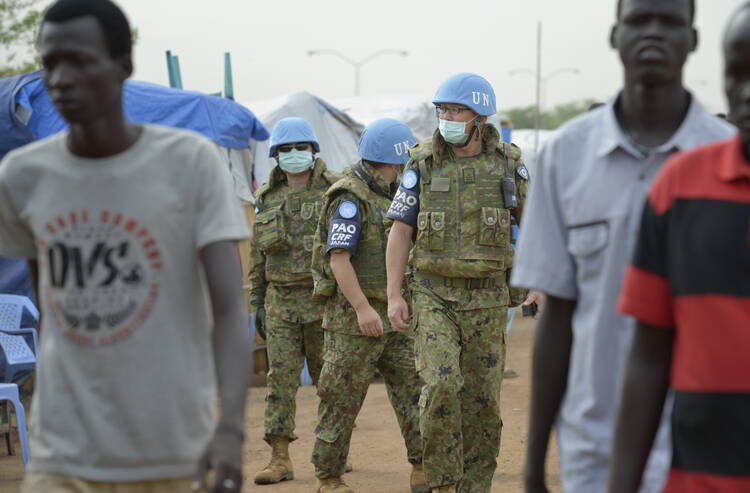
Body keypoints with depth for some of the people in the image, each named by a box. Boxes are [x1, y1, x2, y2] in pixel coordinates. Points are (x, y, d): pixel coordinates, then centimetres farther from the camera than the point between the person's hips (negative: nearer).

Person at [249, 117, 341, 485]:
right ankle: (280, 459, -1)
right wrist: (257, 301, 12)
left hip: (325, 299, -3)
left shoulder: (334, 189, -2)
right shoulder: (268, 198, 11)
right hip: (281, 301, 3)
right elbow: (258, 254, 16)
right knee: (281, 377, -2)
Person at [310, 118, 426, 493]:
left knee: (413, 388, 0)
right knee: (342, 397, 0)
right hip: (354, 313, -8)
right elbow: (339, 258, -21)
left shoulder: (387, 195, 15)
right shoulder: (349, 200, -13)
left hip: (391, 315, 8)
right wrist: (362, 308, -28)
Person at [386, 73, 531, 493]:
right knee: (441, 386, -17)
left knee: (482, 398, 3)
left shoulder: (508, 164, 0)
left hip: (487, 299, 1)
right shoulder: (423, 165, -1)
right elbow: (400, 231, 0)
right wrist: (394, 295, -7)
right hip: (435, 296, -1)